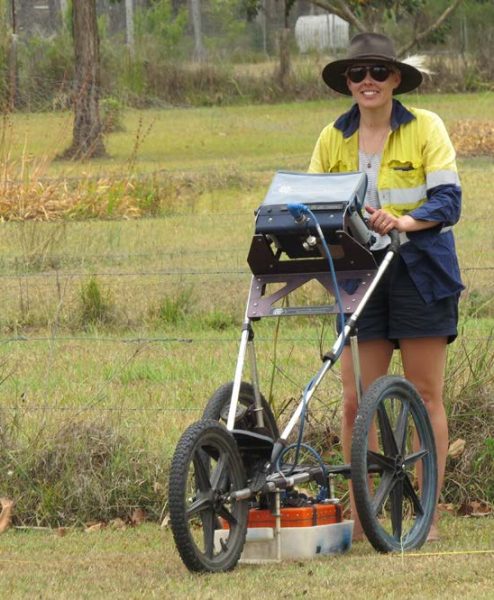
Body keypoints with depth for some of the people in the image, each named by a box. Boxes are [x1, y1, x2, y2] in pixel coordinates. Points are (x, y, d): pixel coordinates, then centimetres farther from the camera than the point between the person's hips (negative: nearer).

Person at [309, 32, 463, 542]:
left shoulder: (425, 128, -2)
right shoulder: (333, 139, 9)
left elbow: (448, 200, -9)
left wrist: (403, 222, -27)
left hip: (419, 271, -3)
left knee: (424, 396, 1)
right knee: (355, 401, -3)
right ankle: (359, 518, 4)